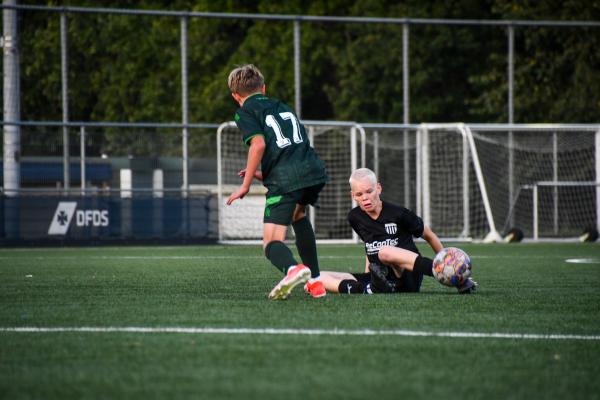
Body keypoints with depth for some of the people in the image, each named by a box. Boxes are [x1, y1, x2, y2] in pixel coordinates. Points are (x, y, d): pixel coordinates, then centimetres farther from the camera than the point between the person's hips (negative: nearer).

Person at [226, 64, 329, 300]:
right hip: (316, 172, 6)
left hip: (285, 179, -6)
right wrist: (263, 174, 34)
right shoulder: (282, 107, 29)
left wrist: (245, 185, -4)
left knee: (272, 243, -7)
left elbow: (259, 143, -8)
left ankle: (293, 269, -42)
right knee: (298, 214, 35)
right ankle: (315, 281, 31)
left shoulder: (245, 112, 9)